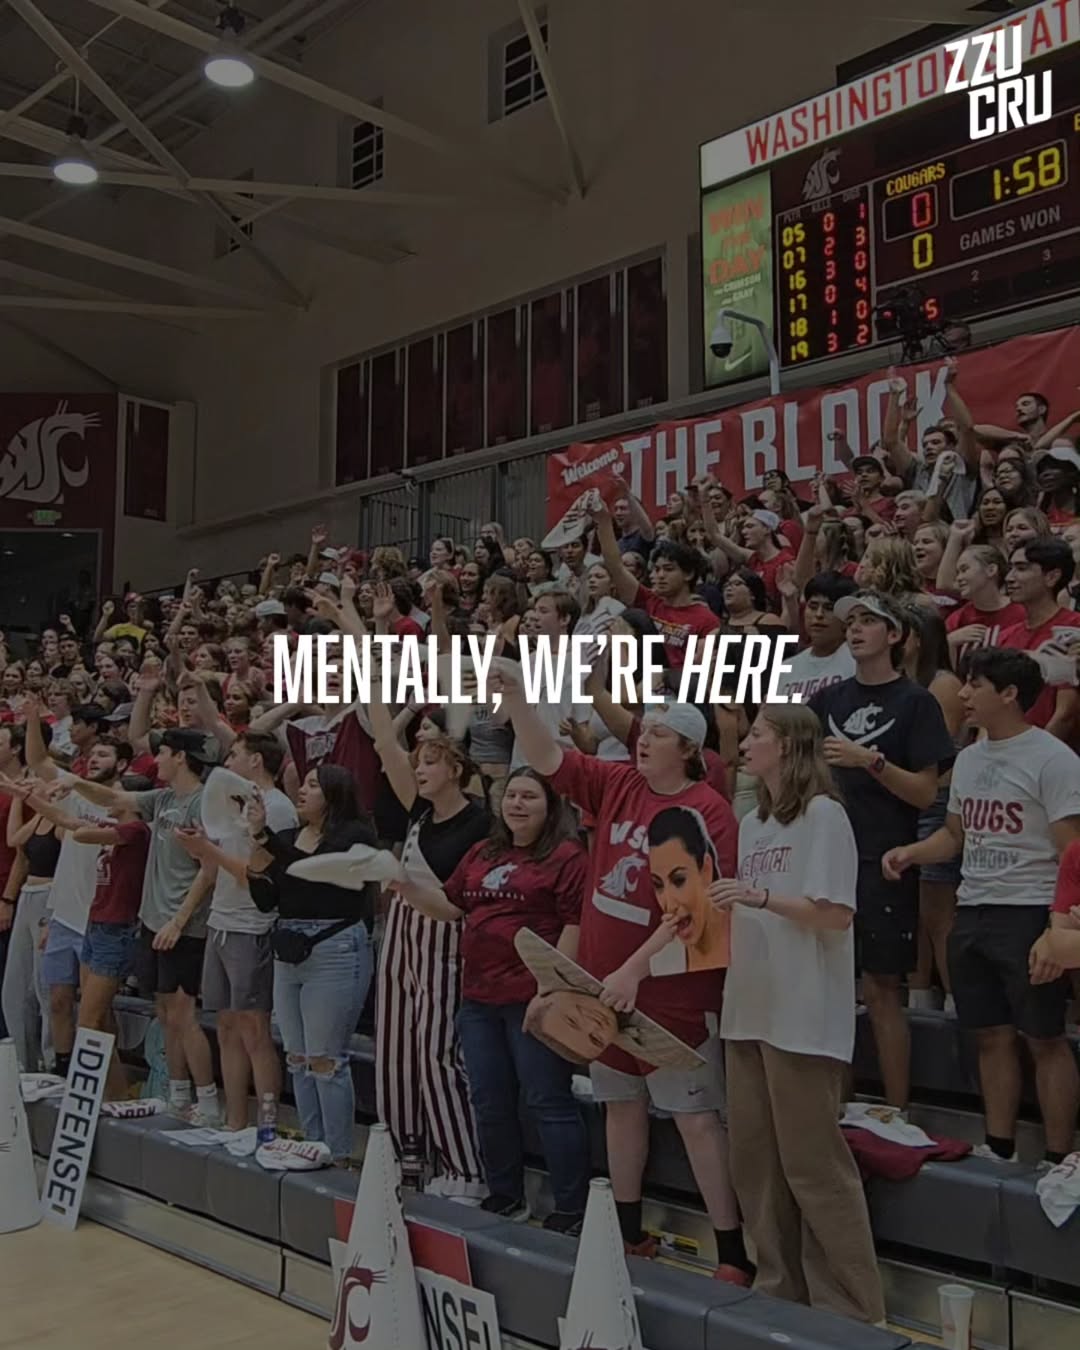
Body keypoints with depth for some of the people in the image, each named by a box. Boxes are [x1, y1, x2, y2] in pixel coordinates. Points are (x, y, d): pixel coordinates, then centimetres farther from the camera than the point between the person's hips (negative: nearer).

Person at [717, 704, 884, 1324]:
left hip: (804, 1015, -8)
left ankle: (852, 1305, 11)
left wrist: (761, 896, -23)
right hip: (752, 1009, 8)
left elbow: (835, 915, -15)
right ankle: (781, 1286, 27)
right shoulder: (752, 823, 16)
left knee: (813, 1164, -2)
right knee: (756, 1159, 12)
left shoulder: (823, 814, -8)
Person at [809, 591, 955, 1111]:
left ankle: (896, 1113, 11)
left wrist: (870, 760, -19)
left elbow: (925, 792, -7)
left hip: (884, 864, -4)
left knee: (881, 989, 0)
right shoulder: (828, 700, 13)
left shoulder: (915, 702, -2)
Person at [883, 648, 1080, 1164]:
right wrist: (910, 852, 2)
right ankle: (998, 1149, 24)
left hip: (1028, 915, -7)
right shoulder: (969, 758, 12)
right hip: (971, 913, 7)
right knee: (992, 1035, 13)